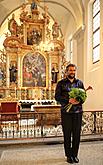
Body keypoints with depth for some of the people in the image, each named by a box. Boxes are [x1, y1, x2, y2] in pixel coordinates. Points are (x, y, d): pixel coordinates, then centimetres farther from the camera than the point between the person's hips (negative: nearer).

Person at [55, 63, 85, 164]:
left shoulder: (79, 83, 11)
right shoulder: (61, 83, 3)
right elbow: (57, 97, -5)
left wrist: (79, 101, -13)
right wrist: (68, 100, -18)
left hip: (78, 111, 2)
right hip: (66, 112, -2)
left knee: (77, 134, 6)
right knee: (67, 134, 4)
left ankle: (75, 154, 23)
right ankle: (69, 155, 21)